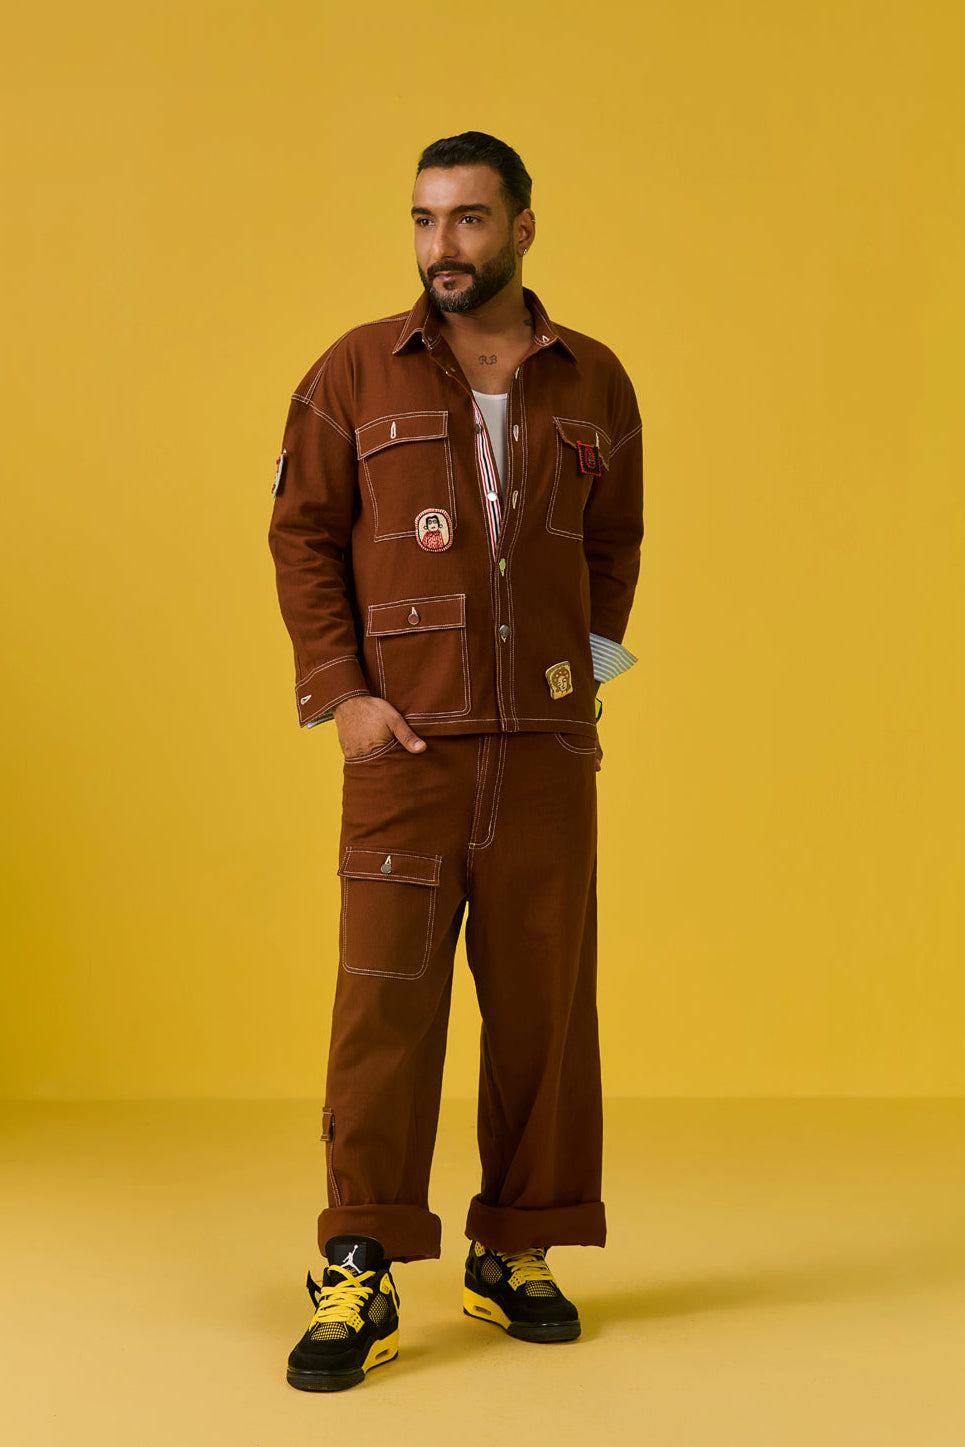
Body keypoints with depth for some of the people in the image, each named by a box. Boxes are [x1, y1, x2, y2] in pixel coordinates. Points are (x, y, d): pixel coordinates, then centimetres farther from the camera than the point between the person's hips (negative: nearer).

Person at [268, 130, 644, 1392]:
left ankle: (514, 1257, 18)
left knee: (543, 1002, 5)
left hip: (549, 749, 2)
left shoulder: (595, 384, 9)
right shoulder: (355, 374, 4)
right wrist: (343, 693, -4)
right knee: (384, 1002, -5)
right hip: (405, 745, -2)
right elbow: (302, 535, 5)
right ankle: (358, 1278, 2)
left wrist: (591, 666, 8)